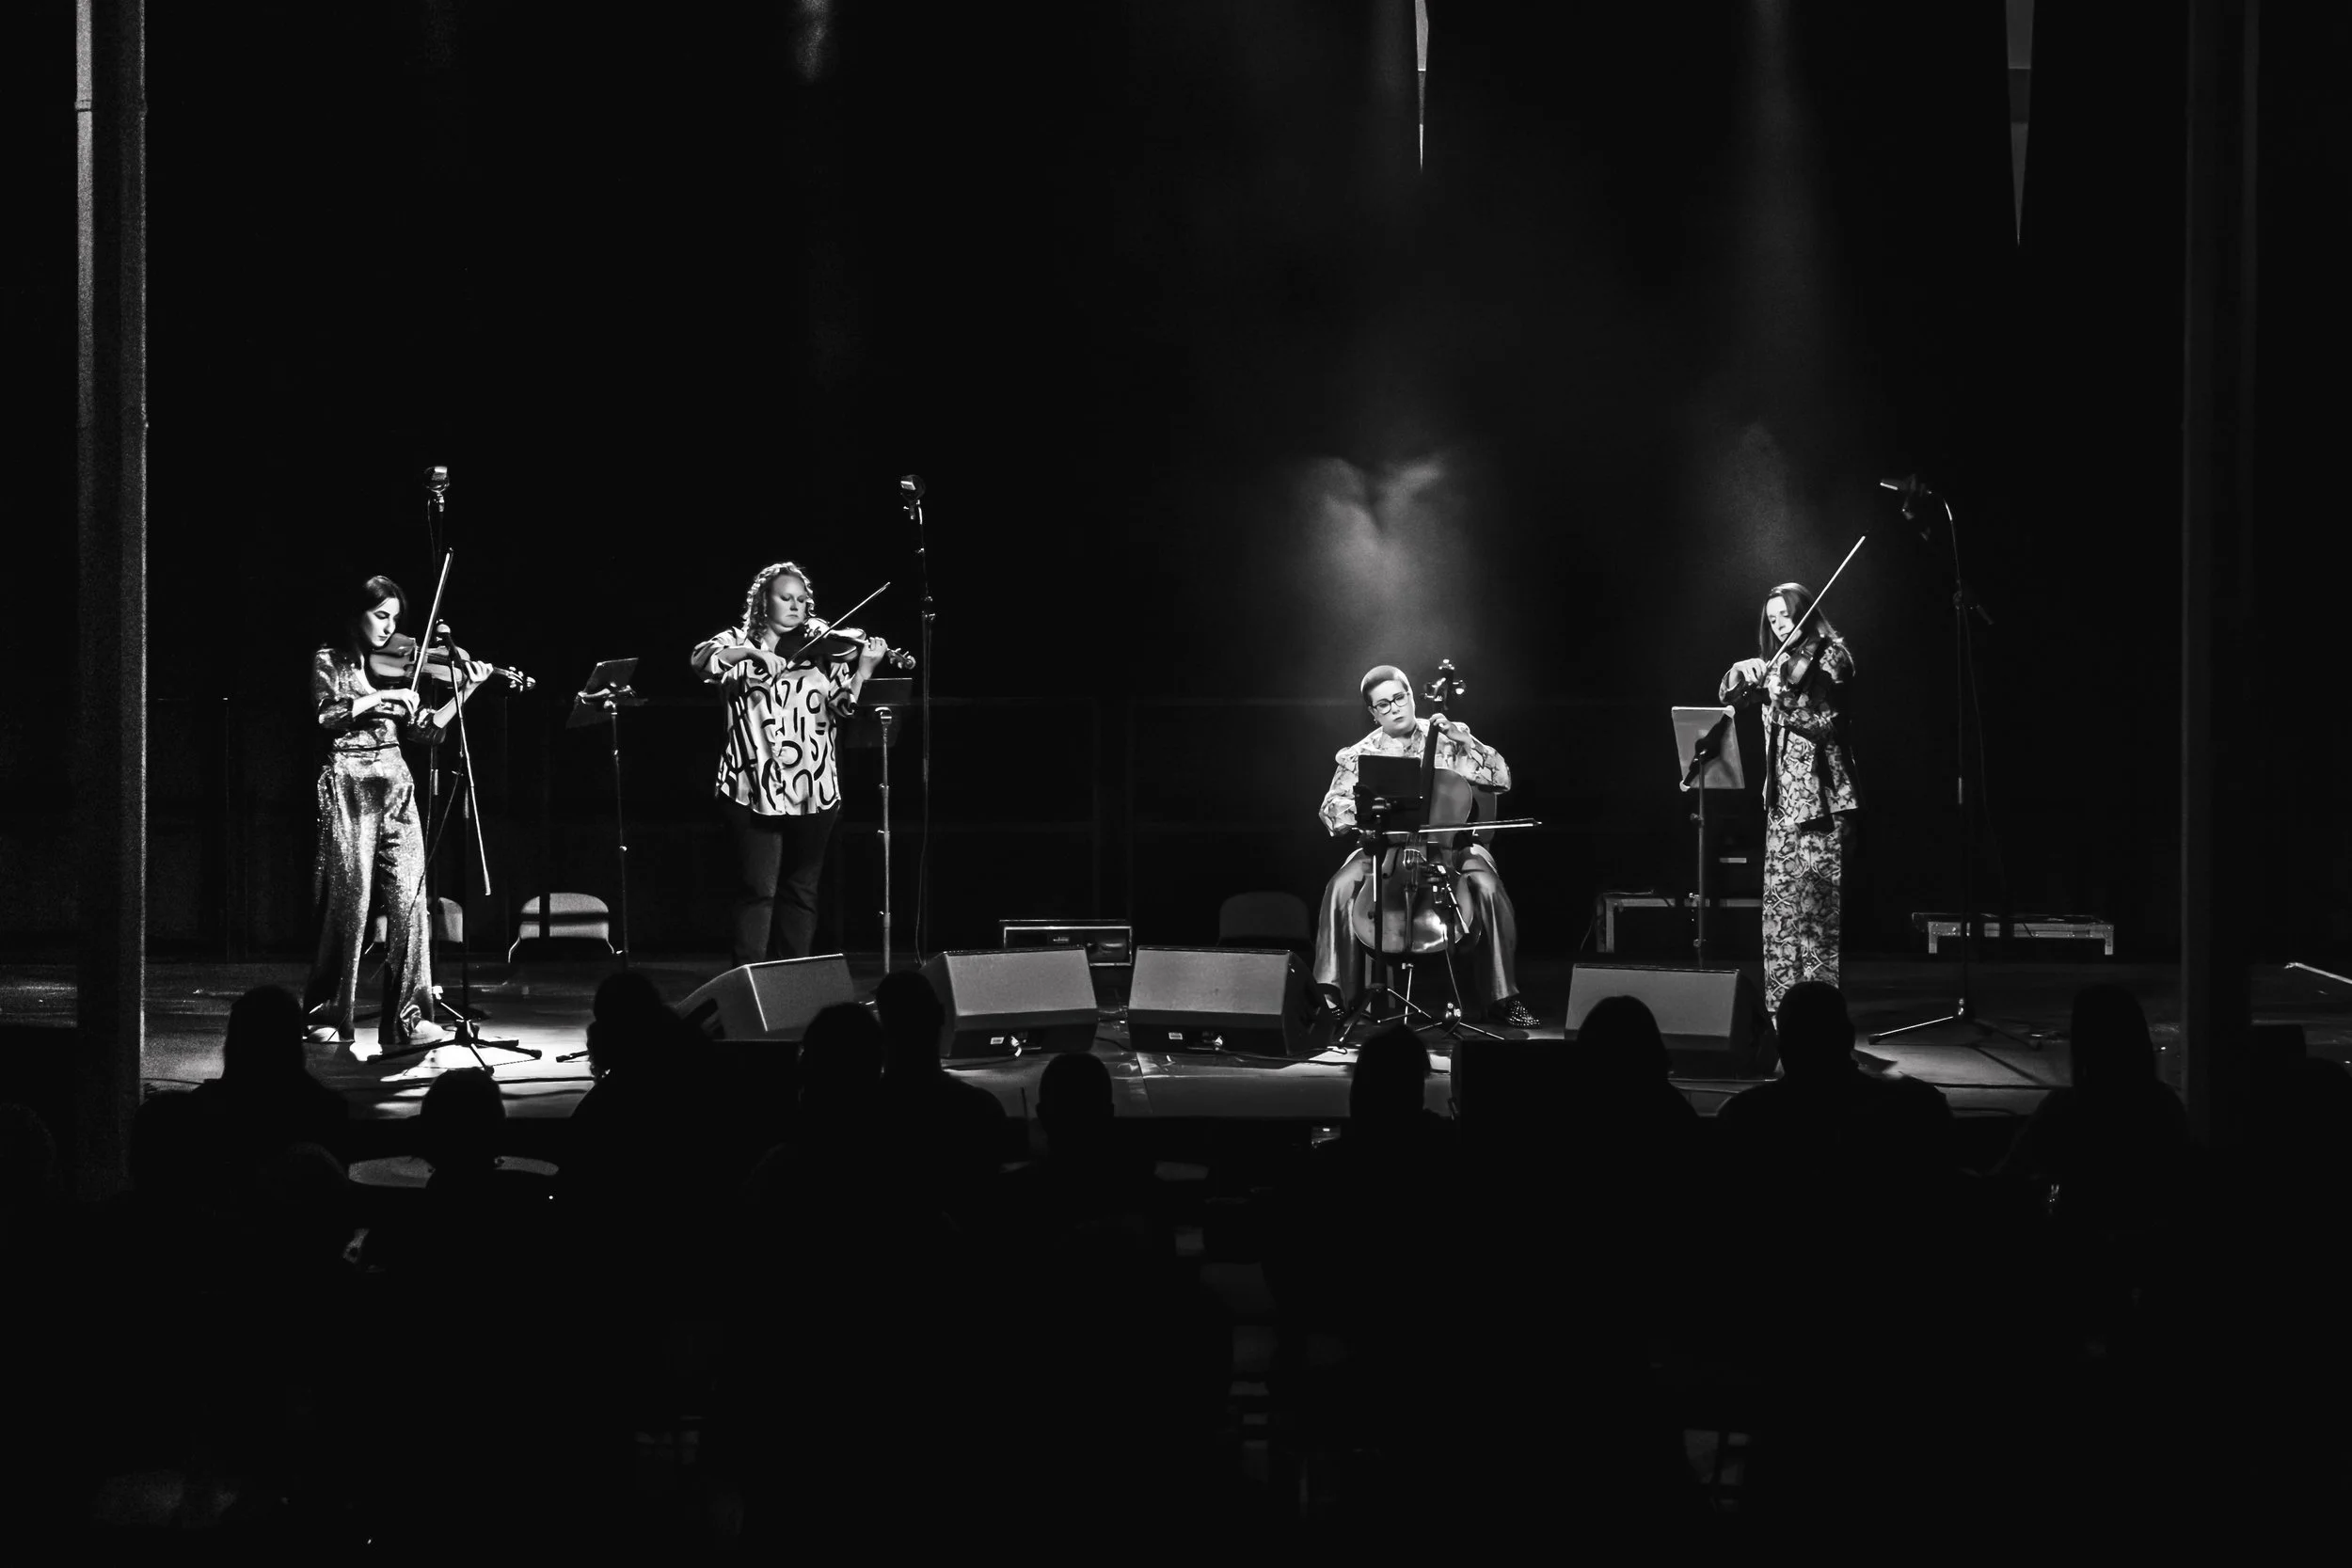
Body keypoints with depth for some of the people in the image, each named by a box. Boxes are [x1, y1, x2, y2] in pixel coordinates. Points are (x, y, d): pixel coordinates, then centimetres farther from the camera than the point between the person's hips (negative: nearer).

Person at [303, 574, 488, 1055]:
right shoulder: (329, 660, 4)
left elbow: (422, 731, 9)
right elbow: (327, 713, -13)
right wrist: (382, 696, -17)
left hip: (395, 785, 4)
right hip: (348, 784, -4)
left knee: (409, 898, -5)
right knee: (350, 898, -7)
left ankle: (408, 1017, -4)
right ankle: (326, 1017, 2)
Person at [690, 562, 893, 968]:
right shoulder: (739, 642, 6)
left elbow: (843, 707, -1)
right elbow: (703, 661, -13)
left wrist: (863, 669, -18)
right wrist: (752, 652, -25)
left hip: (812, 789, 3)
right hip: (753, 787, -3)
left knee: (801, 889, 9)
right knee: (758, 888, -8)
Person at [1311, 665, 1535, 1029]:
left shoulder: (1448, 737, 6)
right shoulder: (1358, 755, 6)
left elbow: (1500, 780, -1)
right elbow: (1332, 813, 0)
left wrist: (1464, 741, -13)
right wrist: (1363, 814, -22)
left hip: (1449, 846, 0)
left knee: (1488, 887, -30)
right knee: (1341, 888, -28)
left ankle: (1503, 998, -20)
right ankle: (1332, 993, -19)